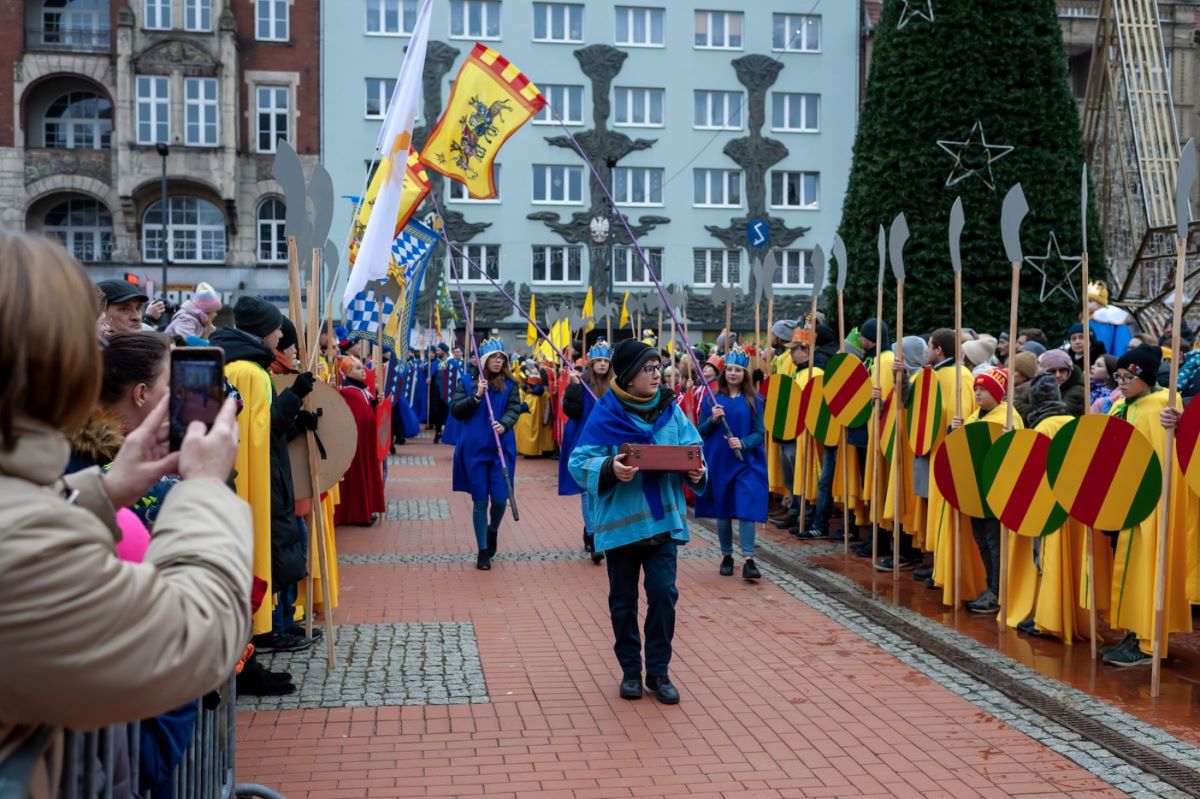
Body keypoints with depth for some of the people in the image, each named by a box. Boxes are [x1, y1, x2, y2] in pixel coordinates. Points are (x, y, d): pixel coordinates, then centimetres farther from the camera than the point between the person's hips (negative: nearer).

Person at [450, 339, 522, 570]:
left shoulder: (509, 383, 5)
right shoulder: (467, 381, 2)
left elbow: (514, 409, -5)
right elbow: (456, 411, -2)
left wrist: (504, 424, -25)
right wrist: (476, 396, -15)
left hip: (502, 448, 1)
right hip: (474, 449, -1)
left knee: (500, 499, -4)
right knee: (480, 501, 3)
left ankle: (493, 530, 31)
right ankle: (483, 551, 16)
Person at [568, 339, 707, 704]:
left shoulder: (671, 410, 4)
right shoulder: (606, 414, -7)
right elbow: (579, 461, -10)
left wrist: (697, 470, -13)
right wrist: (609, 468, -28)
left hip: (663, 518, 2)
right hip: (621, 520, -2)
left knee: (663, 593, -2)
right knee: (623, 599, 9)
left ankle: (659, 672, 13)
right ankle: (630, 671, 24)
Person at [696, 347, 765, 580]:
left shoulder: (754, 400, 1)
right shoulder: (713, 399, 4)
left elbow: (759, 432, -1)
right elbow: (701, 432, 5)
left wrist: (743, 443, -19)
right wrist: (712, 419, -14)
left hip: (746, 462, -2)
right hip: (719, 462, 2)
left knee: (746, 509, -11)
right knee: (722, 510, 8)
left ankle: (748, 560, -11)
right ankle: (726, 556, 21)